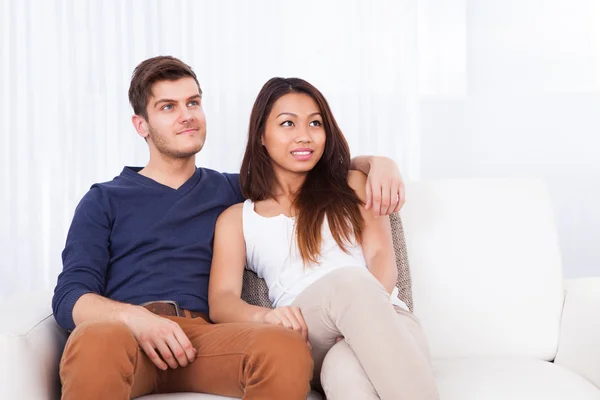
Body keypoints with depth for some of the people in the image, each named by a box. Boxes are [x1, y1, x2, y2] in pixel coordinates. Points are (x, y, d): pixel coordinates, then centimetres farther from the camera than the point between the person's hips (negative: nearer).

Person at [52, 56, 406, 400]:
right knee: (97, 343, -41)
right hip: (125, 330, -2)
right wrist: (134, 317, -15)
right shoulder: (104, 201, 19)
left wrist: (374, 161, 10)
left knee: (287, 349, -33)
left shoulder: (233, 190, 25)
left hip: (204, 334, 2)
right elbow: (70, 297, 6)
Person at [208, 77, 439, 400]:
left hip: (386, 320, 0)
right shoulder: (236, 219, 20)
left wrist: (367, 311, -17)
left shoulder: (352, 185, 22)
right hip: (307, 339, 0)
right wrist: (263, 315, -21)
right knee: (350, 280, -36)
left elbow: (382, 257, 7)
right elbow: (221, 301, 5)